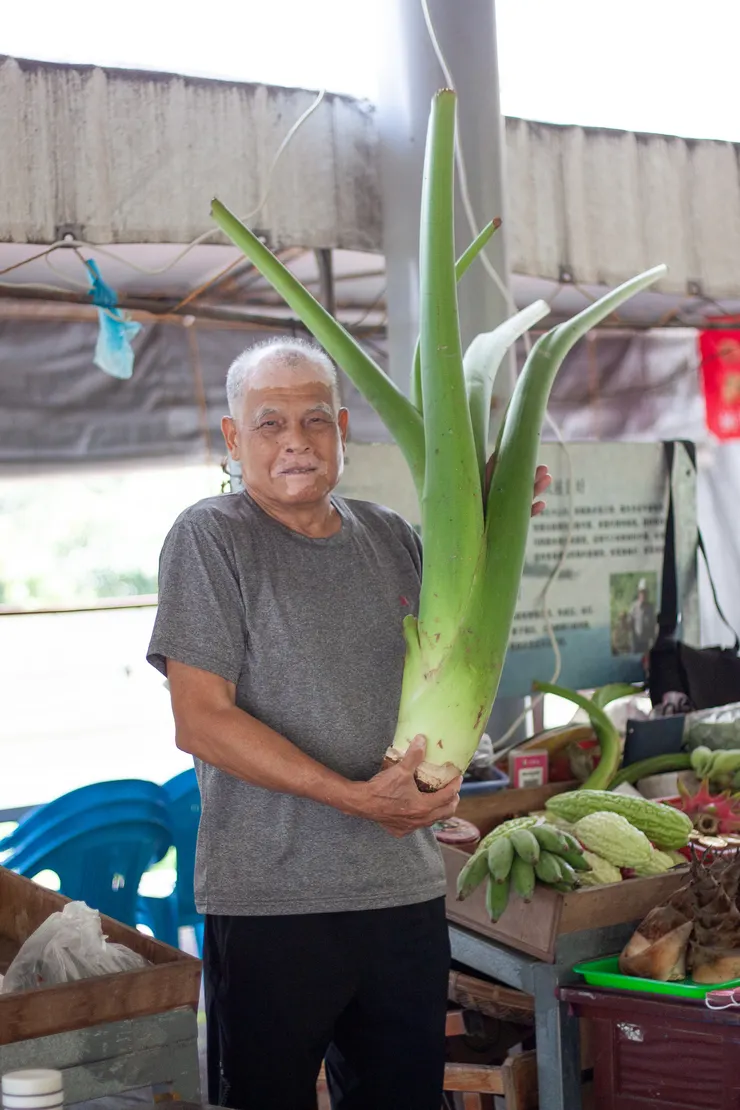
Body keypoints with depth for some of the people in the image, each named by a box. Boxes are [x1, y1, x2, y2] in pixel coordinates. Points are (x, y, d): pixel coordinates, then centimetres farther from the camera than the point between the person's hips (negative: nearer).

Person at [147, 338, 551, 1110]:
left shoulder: (388, 536, 9)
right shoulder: (209, 538, -8)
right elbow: (200, 721, -14)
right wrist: (356, 798, -18)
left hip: (407, 892, 5)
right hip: (270, 902, -5)